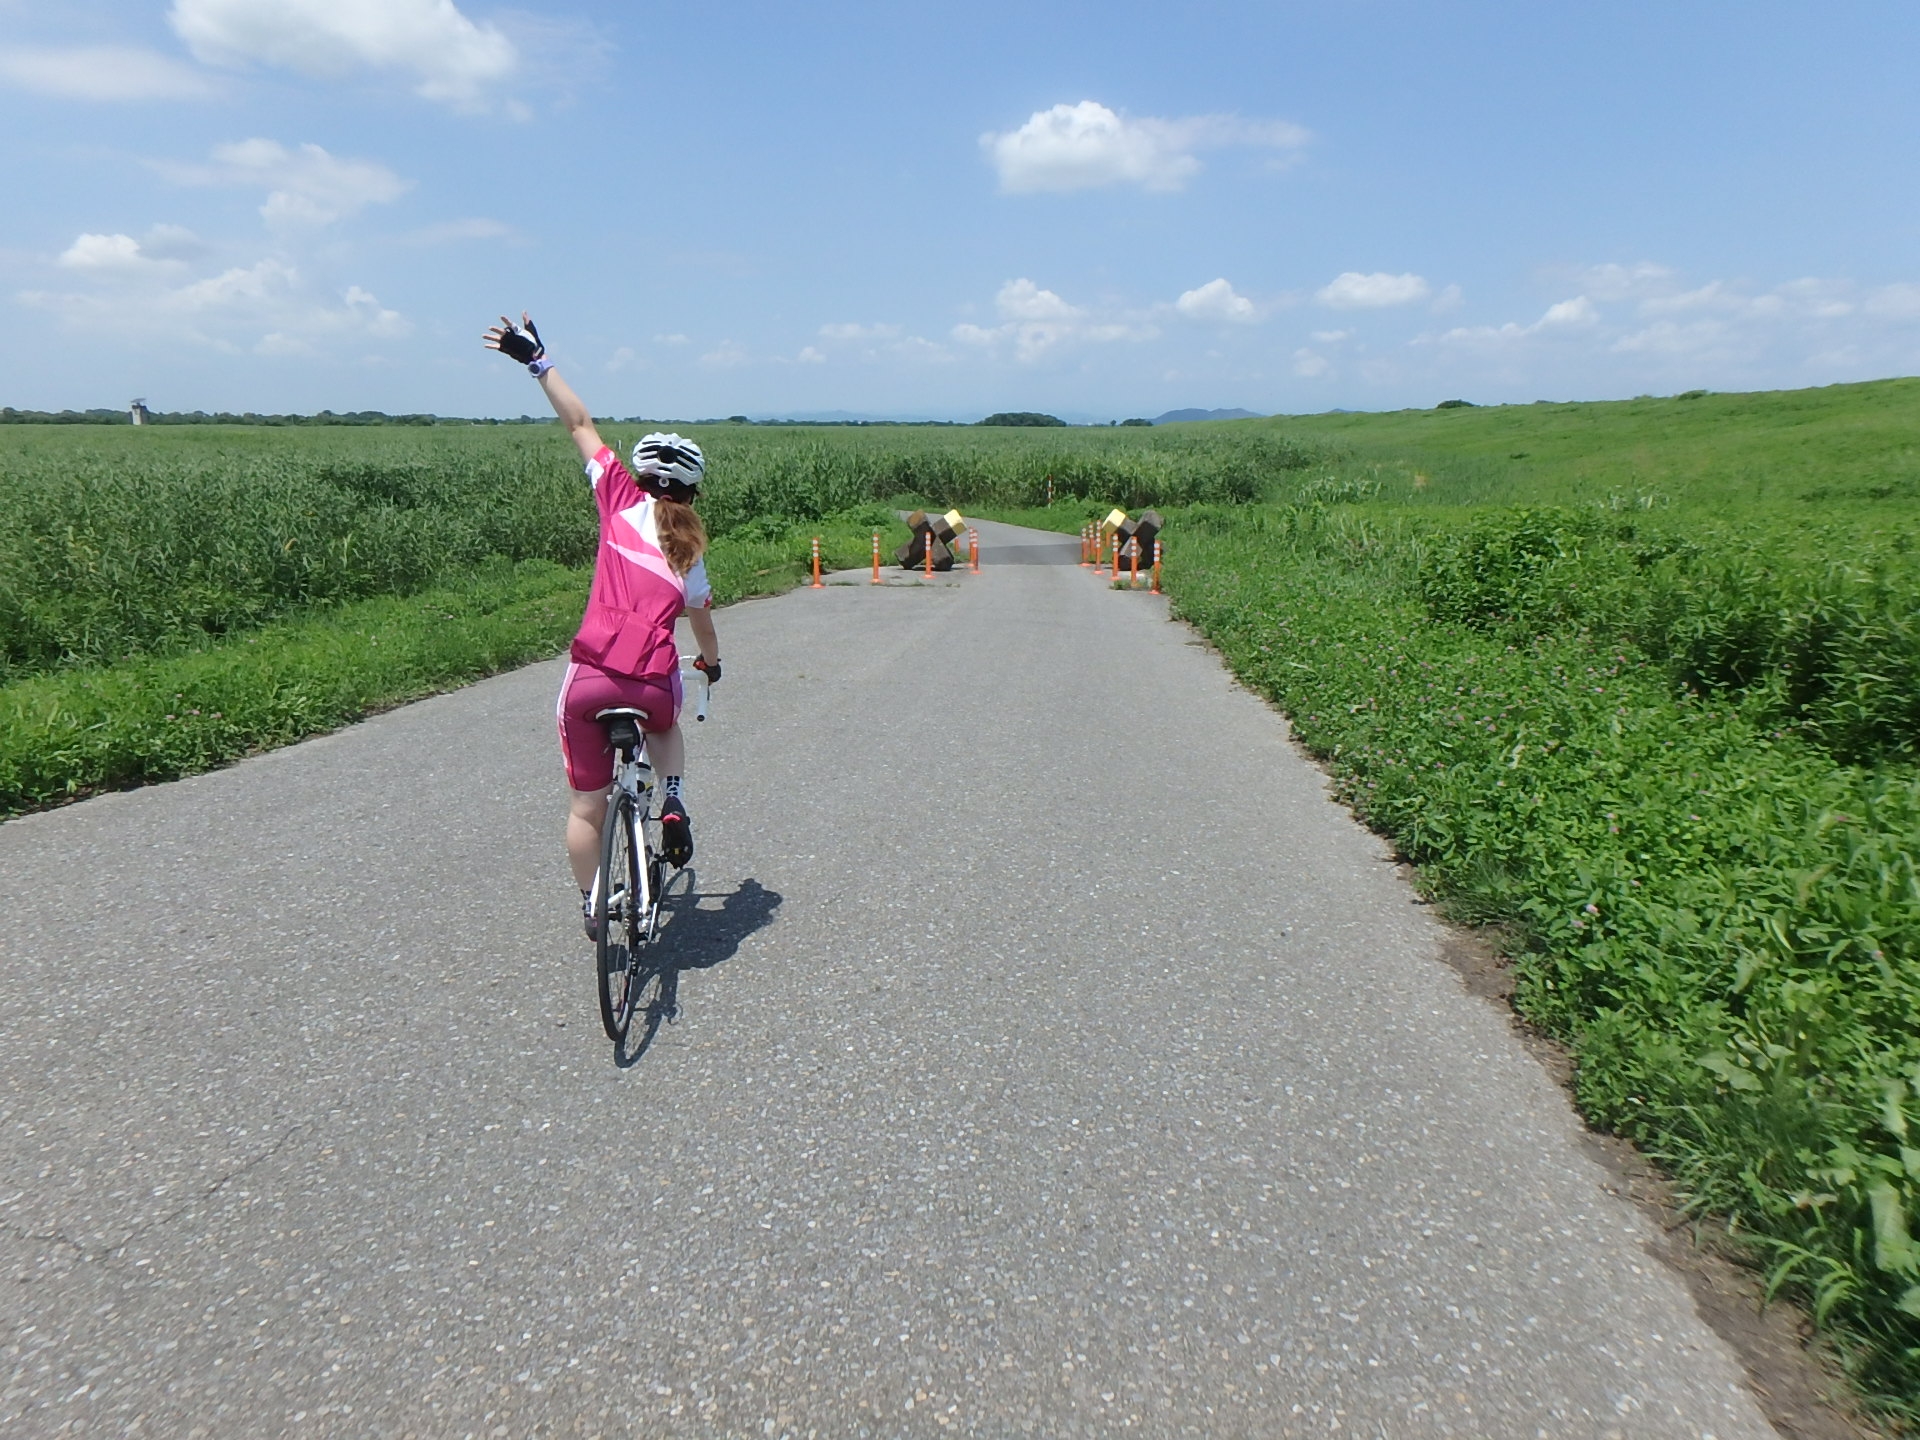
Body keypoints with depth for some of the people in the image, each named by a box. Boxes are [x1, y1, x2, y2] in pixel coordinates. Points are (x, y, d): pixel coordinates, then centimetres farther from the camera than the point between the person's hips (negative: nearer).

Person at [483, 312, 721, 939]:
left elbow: (581, 424, 8)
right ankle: (673, 801, 17)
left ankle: (592, 908, 27)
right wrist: (712, 664, 45)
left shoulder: (622, 502, 5)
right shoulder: (690, 551, 11)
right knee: (666, 725, 40)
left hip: (590, 676, -1)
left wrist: (536, 361, 14)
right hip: (653, 685, 2)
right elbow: (701, 621, 26)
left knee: (587, 804, 15)